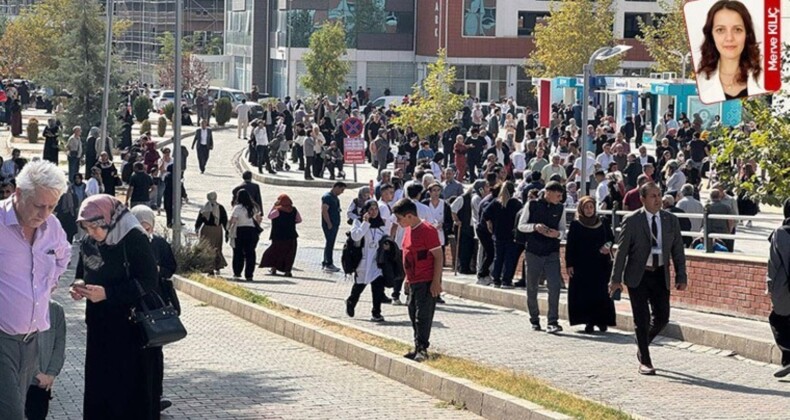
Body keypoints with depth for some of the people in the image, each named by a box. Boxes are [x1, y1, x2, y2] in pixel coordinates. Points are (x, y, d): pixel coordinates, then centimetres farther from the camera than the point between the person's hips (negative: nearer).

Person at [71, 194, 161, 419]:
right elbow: (82, 274, 19)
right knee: (99, 384, 5)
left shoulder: (134, 240, -14)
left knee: (132, 389, -2)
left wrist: (107, 293, -23)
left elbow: (148, 282, -18)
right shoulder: (88, 244, 6)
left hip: (131, 328, -6)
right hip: (100, 327, 6)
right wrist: (78, 286, -5)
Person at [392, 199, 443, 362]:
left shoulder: (427, 230, -17)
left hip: (427, 282, -9)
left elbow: (438, 256, -17)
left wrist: (436, 281, -19)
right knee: (414, 314, 12)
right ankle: (418, 348, 19)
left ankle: (422, 349, -4)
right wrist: (408, 278, 20)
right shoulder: (409, 230, 10)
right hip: (414, 281, 9)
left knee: (423, 316, -7)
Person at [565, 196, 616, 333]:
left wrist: (607, 245, -9)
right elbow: (570, 246, 1)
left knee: (601, 294, -3)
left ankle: (602, 321, 5)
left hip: (601, 264, 1)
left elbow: (611, 238, 15)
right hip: (582, 265, -1)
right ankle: (588, 322, 0)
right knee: (584, 294, -5)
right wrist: (569, 264, -6)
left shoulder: (602, 223, 8)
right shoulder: (575, 225, 2)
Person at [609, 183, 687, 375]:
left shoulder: (671, 220, 4)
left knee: (662, 318, 4)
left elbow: (678, 251, 7)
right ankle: (644, 361, 8)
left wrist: (681, 277, 1)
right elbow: (621, 251, -5)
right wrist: (616, 279, -8)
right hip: (638, 276, -3)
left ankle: (643, 346, 30)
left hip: (660, 275, 4)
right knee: (642, 319, -2)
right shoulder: (631, 221, -7)